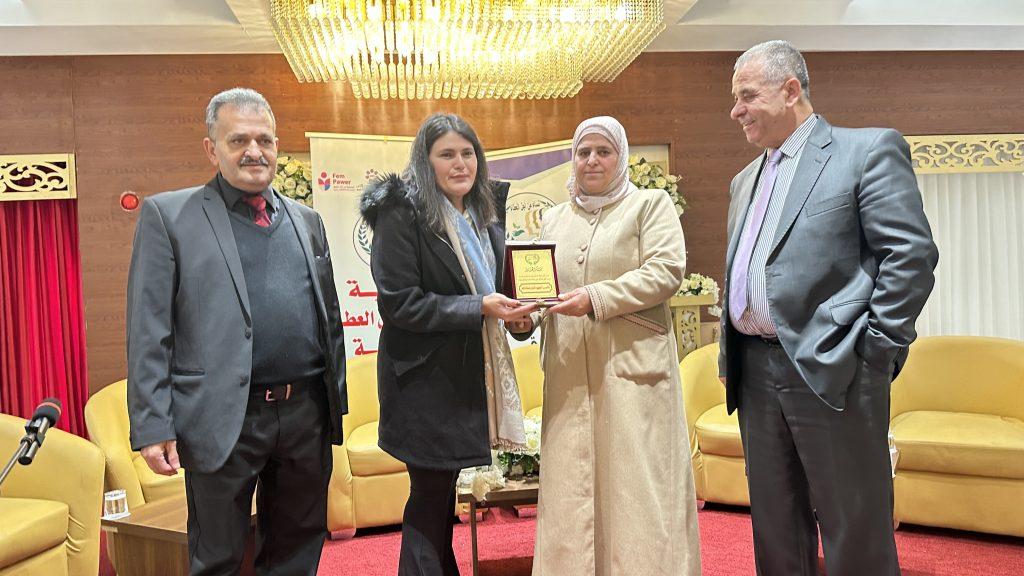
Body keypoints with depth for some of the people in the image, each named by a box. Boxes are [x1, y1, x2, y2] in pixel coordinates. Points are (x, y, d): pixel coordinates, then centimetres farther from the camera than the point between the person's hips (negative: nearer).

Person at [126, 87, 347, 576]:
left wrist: (336, 398, 11)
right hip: (222, 421, -4)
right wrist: (153, 426, -11)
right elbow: (148, 333, -6)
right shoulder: (167, 215, -1)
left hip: (307, 414, 5)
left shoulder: (306, 220, 13)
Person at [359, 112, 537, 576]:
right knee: (429, 499, 1)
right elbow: (398, 303, -18)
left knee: (442, 494, 18)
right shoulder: (402, 214, -13)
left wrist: (511, 307, 0)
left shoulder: (483, 214, 11)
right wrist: (479, 308, -22)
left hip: (466, 372, 7)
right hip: (425, 377, -7)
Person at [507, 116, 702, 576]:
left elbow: (666, 270, -8)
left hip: (632, 366, -4)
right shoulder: (554, 219, 20)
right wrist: (524, 319, -3)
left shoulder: (650, 205, 6)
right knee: (570, 488, 5)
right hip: (569, 373, 4)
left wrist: (597, 298, -18)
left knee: (635, 484, -2)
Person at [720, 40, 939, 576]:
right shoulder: (745, 180, 20)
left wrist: (875, 352, -13)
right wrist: (729, 360, 15)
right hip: (756, 374, 7)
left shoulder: (869, 149, -1)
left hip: (831, 371, -6)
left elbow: (912, 255, -9)